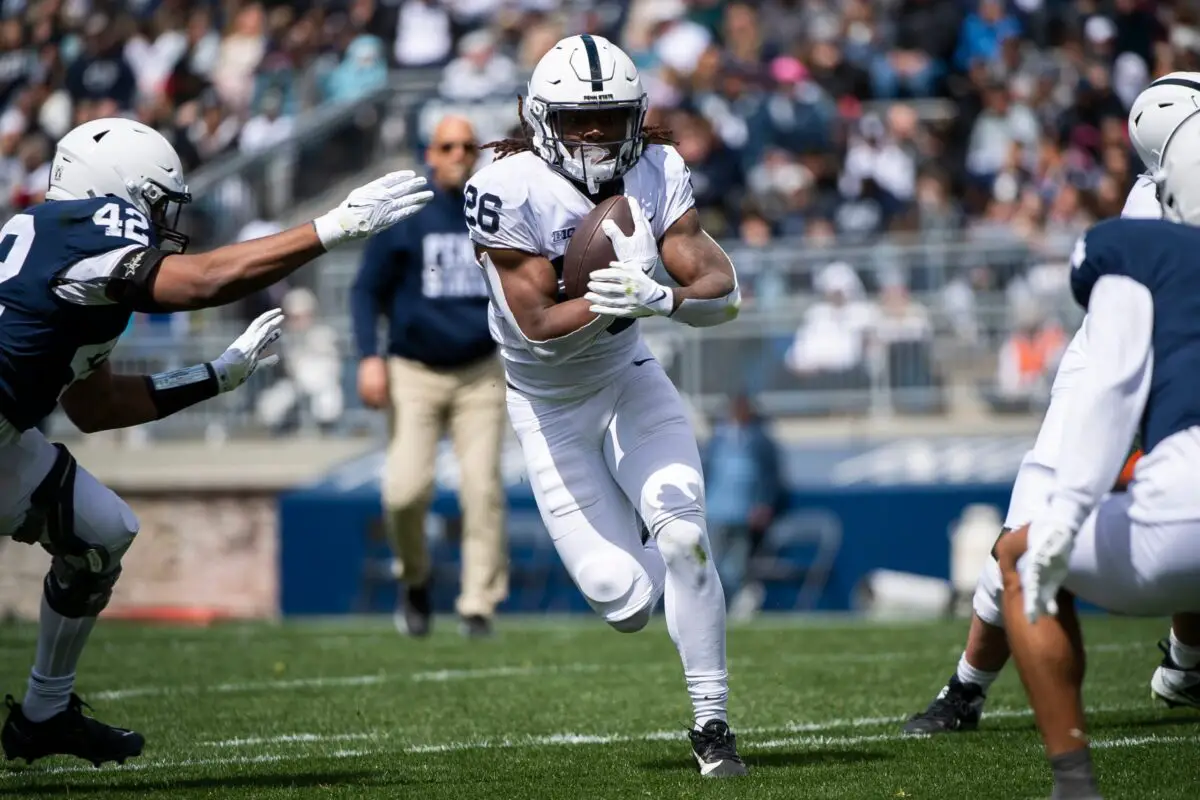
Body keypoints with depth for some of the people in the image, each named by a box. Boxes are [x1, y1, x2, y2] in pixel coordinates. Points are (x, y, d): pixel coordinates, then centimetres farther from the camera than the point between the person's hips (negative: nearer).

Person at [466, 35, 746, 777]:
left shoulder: (657, 173, -13)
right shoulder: (509, 190, -24)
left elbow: (724, 291, -20)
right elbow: (540, 326, -25)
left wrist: (658, 298, -40)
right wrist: (612, 298, -41)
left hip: (628, 380, 2)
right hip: (549, 407, -2)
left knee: (682, 535, -20)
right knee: (630, 603, -8)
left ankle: (712, 722, -4)